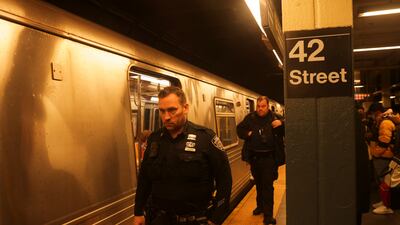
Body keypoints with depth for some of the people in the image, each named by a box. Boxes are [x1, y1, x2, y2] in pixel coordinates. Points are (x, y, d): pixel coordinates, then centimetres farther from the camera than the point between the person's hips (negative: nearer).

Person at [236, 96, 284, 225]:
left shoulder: (274, 117, -8)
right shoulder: (250, 117, 0)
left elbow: (284, 134, -8)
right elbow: (239, 129, 9)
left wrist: (281, 125, -28)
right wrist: (247, 134, -10)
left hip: (269, 157, -4)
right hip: (254, 157, 4)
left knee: (268, 185, 0)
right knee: (258, 183, 21)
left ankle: (268, 215, 6)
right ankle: (260, 206, 40)